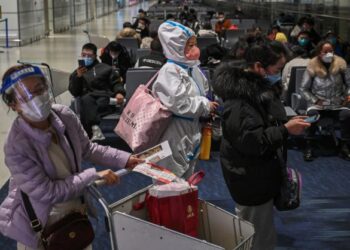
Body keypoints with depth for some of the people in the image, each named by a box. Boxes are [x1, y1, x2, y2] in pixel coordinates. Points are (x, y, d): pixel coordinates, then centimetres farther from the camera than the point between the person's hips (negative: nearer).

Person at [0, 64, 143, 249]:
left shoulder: (65, 116, -16)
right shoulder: (16, 147, -32)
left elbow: (87, 149, 3)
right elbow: (47, 192, -28)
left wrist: (125, 160, -6)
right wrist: (94, 176, -26)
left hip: (75, 209, 6)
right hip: (39, 224, -5)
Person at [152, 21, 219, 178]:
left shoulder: (192, 68, 7)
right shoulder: (169, 71, -21)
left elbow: (202, 93, 19)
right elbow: (179, 103, -29)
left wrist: (209, 105, -2)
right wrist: (205, 107, -19)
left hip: (192, 128, 9)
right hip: (175, 131, -9)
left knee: (187, 173, 22)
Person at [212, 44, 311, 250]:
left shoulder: (259, 86, 7)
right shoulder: (240, 97, -25)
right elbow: (249, 140, -29)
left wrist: (289, 123, 10)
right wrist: (285, 130, -28)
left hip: (260, 171, 10)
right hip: (250, 177, -10)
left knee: (260, 231, 22)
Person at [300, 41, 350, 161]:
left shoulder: (340, 65, 1)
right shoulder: (312, 67, -4)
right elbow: (303, 89, 0)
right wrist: (315, 101, -10)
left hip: (337, 104, 1)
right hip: (318, 104, -1)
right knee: (312, 114, -34)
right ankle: (308, 146, -21)